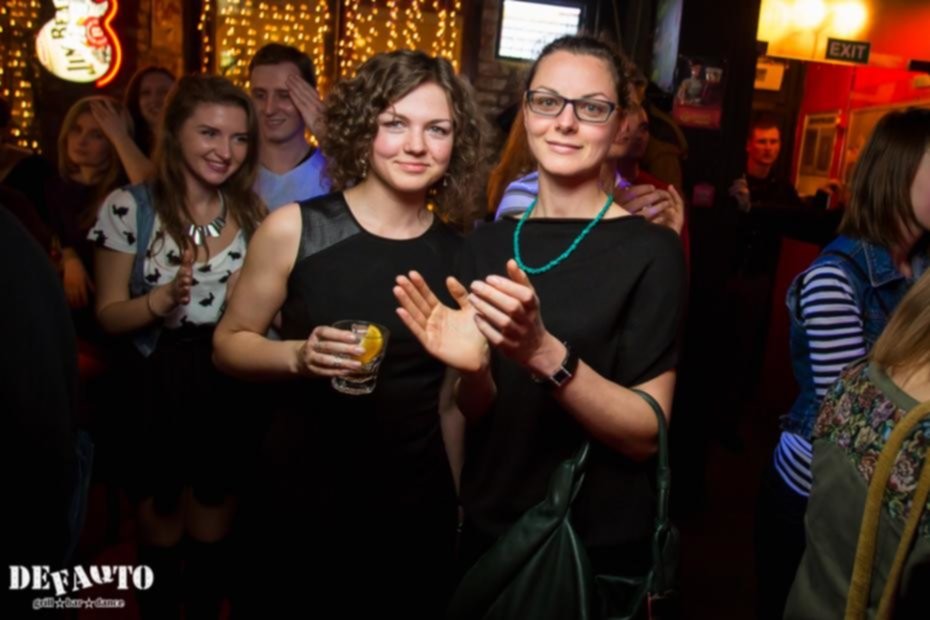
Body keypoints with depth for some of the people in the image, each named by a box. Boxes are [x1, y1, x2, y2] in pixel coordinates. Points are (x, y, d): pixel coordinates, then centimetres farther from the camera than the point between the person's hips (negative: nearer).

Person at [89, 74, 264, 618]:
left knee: (214, 527, 19)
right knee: (161, 527, 17)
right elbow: (109, 315, -9)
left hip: (230, 392, 3)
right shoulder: (130, 207, -11)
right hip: (156, 394, -2)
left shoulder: (251, 210, -1)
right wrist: (161, 300, -27)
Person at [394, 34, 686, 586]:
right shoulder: (487, 242, -2)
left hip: (598, 550, -4)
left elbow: (648, 432, -17)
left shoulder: (651, 250, -14)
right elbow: (478, 415, 2)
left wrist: (544, 354, -32)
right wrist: (474, 370, -20)